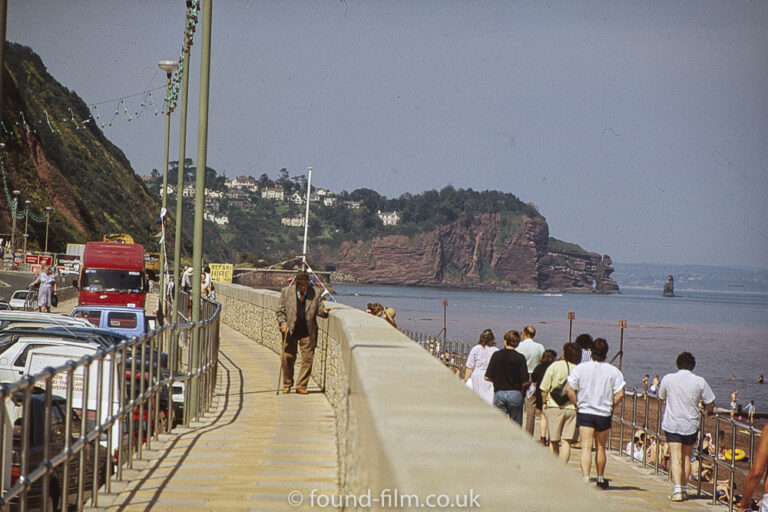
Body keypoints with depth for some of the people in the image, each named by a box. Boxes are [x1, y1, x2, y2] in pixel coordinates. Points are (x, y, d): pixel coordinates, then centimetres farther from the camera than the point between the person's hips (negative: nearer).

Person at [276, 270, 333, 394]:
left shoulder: (315, 294, 1)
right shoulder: (286, 292, 0)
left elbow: (319, 310, 5)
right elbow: (280, 310, 3)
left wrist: (324, 311, -18)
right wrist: (283, 323, -11)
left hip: (307, 333, 0)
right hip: (290, 332, 0)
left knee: (307, 359, -2)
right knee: (288, 358, 5)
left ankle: (301, 386, 7)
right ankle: (287, 385, 22)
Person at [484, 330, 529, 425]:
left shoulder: (496, 355, -2)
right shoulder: (520, 357, -6)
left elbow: (487, 377, -1)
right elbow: (525, 382, -9)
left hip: (499, 393, 1)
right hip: (515, 394, -1)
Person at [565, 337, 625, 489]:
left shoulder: (581, 368, -5)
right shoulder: (614, 371, -6)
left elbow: (569, 388, -6)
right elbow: (619, 394, -10)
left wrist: (577, 404, 4)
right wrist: (610, 407, 5)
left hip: (585, 413, -1)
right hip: (604, 414, 1)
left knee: (586, 447, -4)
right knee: (601, 447, 16)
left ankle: (585, 477, -20)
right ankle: (600, 478, 28)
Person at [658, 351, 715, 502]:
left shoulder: (667, 379, -3)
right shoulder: (700, 382, -5)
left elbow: (661, 397, 16)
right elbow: (710, 406, -2)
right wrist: (707, 411, 21)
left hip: (672, 424, -1)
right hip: (691, 425, 1)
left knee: (676, 457, -5)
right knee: (686, 457, 16)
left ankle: (677, 489, -19)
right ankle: (683, 488, 19)